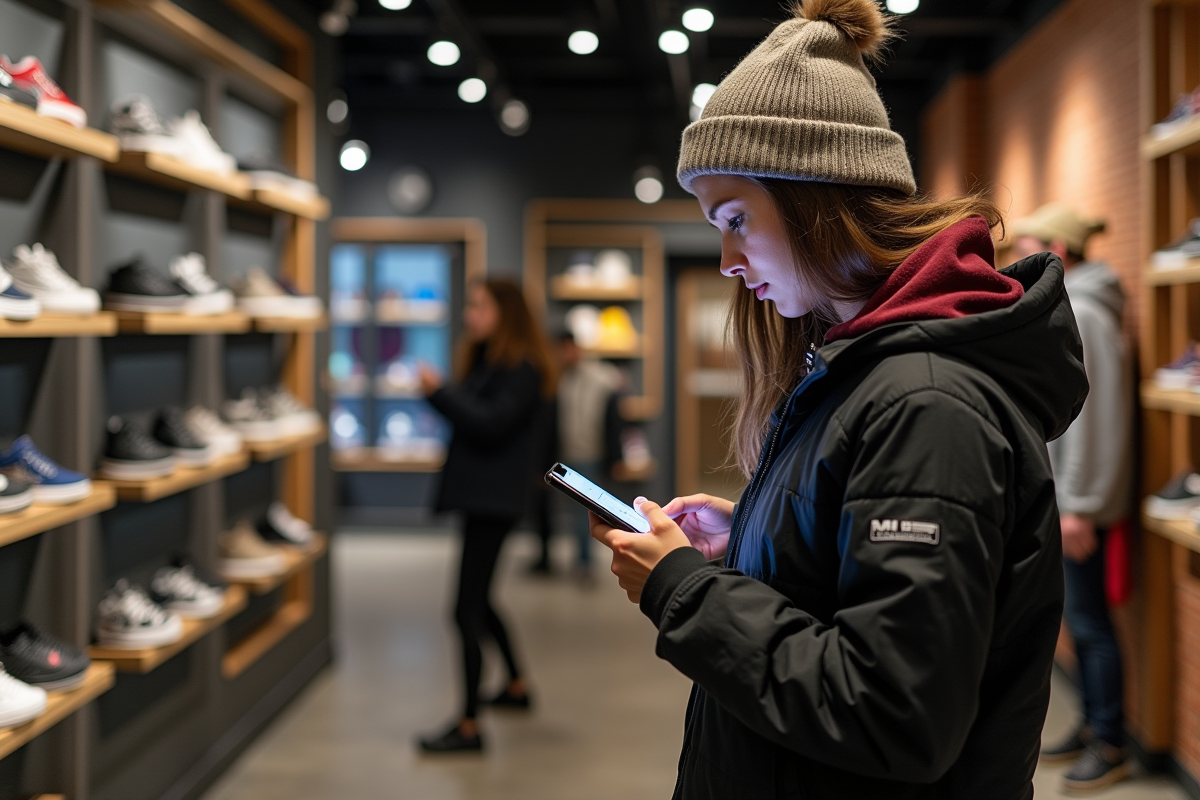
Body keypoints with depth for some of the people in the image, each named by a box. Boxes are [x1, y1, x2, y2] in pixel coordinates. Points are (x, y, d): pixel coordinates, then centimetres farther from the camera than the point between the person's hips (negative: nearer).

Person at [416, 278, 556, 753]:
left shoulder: (521, 368, -11)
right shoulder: (486, 361, 18)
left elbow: (491, 424, -21)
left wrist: (439, 392, -19)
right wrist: (438, 394, 2)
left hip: (494, 498, -10)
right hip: (480, 494, 10)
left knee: (466, 611, -12)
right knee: (479, 601, 21)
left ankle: (469, 727, -9)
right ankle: (516, 686, 38)